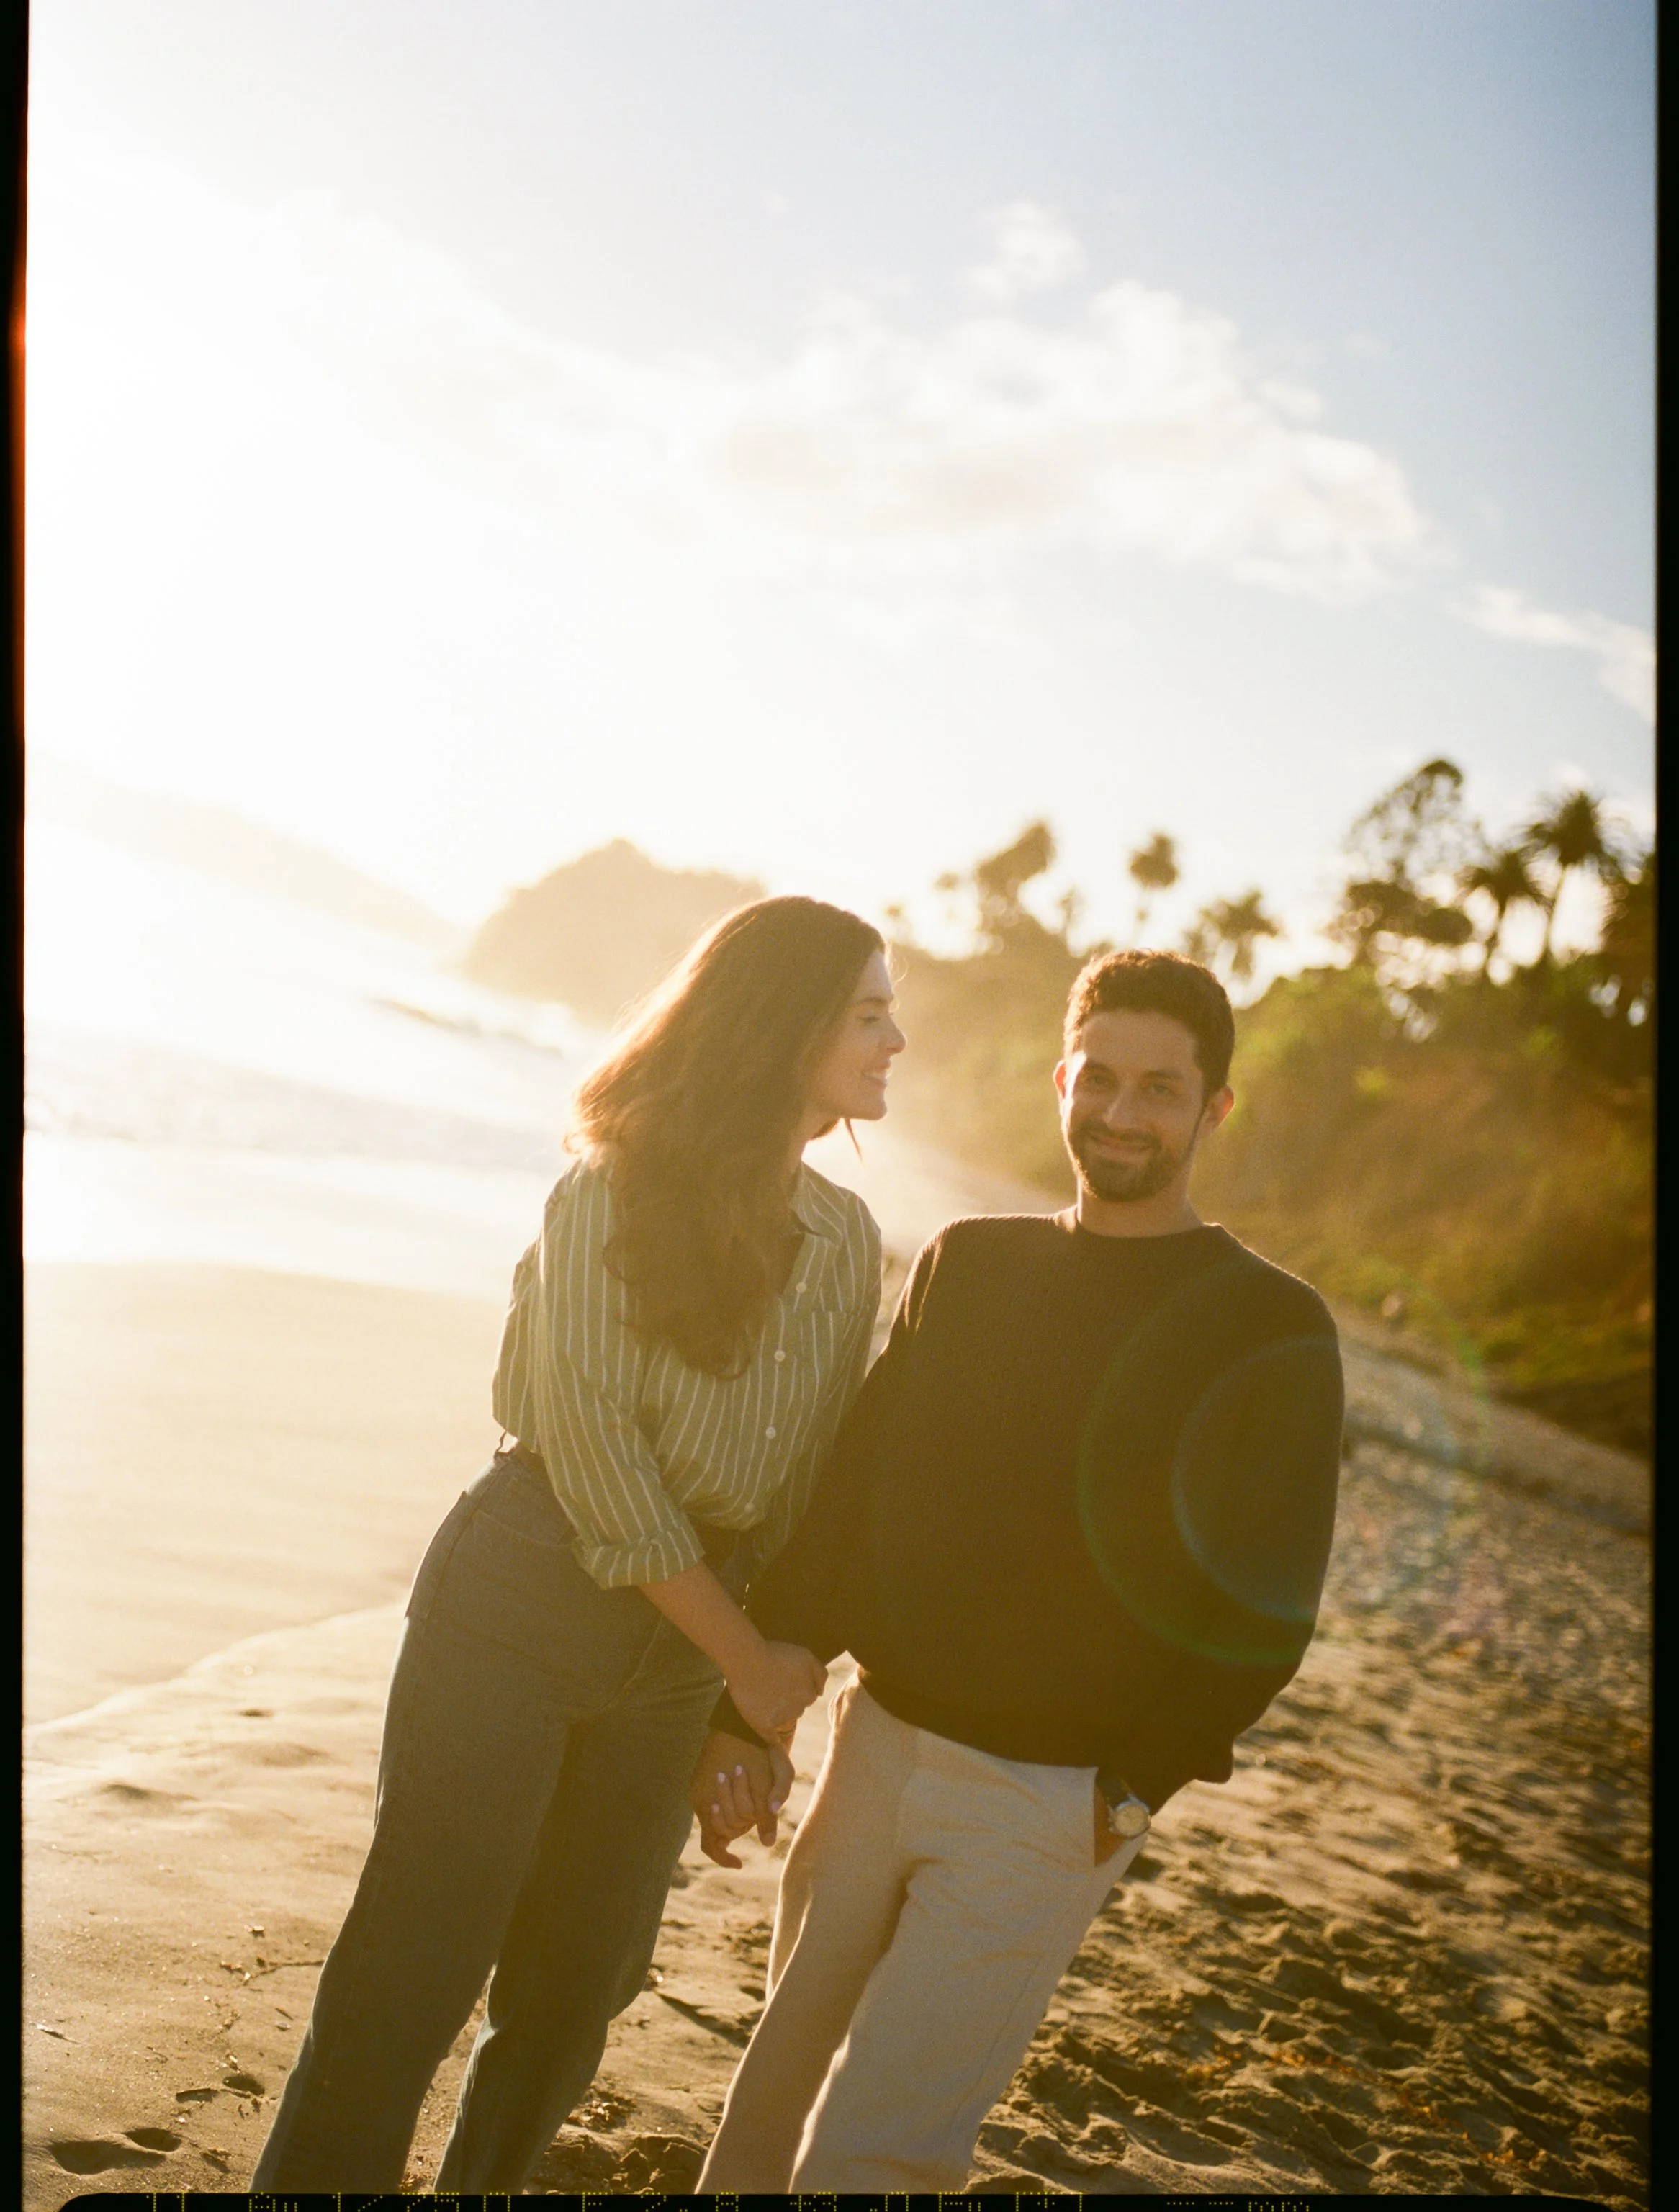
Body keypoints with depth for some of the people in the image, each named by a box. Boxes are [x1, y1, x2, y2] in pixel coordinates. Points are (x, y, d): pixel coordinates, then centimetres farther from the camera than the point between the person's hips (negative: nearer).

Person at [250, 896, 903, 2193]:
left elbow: (809, 1479, 9)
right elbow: (593, 1457, -16)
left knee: (575, 1990, 12)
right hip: (522, 1609, -6)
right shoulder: (615, 1194, -11)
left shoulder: (848, 1240, 6)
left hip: (679, 1650, 6)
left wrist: (764, 1699, 5)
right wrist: (748, 1658, -12)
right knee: (413, 1976, -3)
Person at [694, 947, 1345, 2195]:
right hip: (877, 1749, 5)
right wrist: (754, 1710, 4)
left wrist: (1136, 1782, -13)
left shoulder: (1271, 1331, -6)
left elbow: (1263, 1614, -7)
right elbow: (845, 1498, 8)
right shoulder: (968, 1265, 7)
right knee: (765, 2126, 12)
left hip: (1047, 1809, -4)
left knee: (865, 2157, -8)